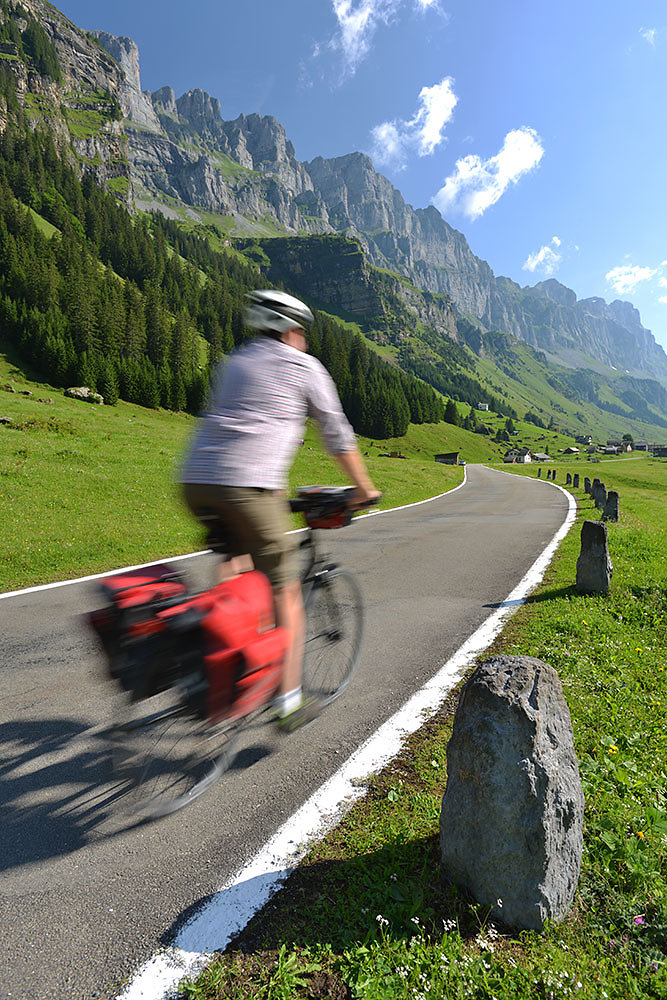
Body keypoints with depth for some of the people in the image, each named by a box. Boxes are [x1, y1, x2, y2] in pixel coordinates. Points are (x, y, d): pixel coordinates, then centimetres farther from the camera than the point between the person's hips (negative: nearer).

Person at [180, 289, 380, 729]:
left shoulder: (232, 363, 27)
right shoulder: (305, 367, 11)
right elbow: (338, 436, 14)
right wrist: (364, 488, 26)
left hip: (196, 482, 7)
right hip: (249, 487, -6)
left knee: (235, 564, 28)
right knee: (286, 590, 7)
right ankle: (290, 701, 14)